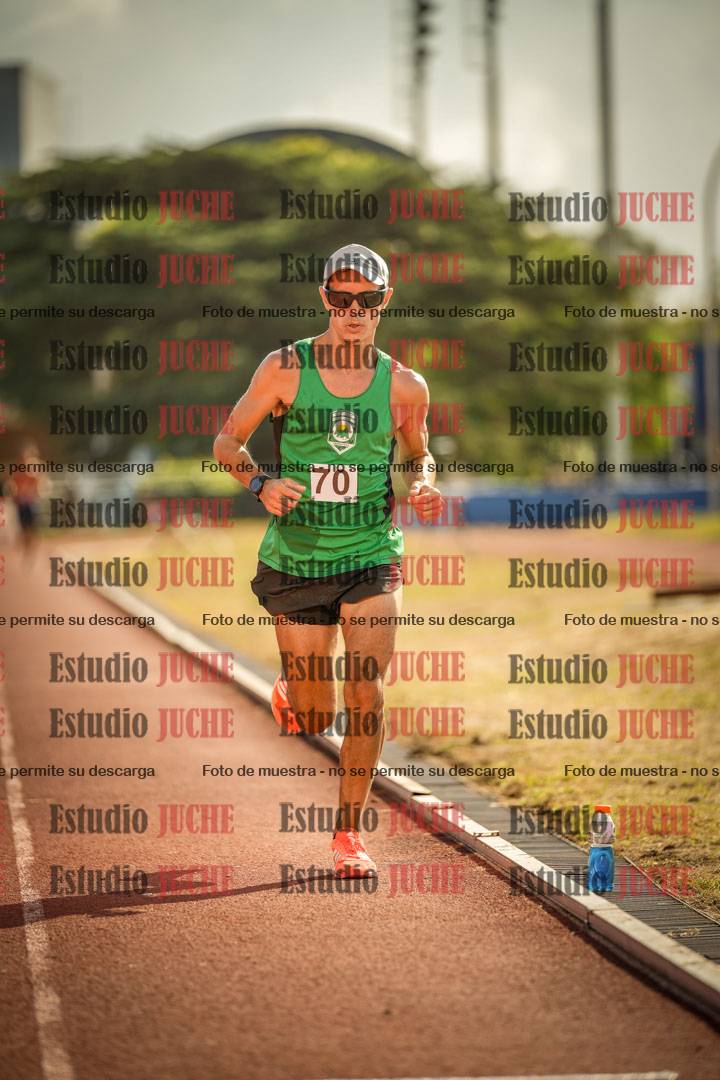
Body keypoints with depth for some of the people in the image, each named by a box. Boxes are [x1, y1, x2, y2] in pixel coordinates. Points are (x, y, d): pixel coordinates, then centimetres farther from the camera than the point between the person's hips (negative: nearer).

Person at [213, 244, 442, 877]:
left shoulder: (404, 386, 1)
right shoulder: (285, 368, -4)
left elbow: (418, 454, 18)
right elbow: (228, 440, 4)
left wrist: (422, 485, -4)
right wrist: (259, 484, -15)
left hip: (372, 557, 0)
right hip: (298, 558, 0)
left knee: (367, 697, -12)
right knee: (316, 717, 6)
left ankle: (350, 835, 2)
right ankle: (288, 694, 46)